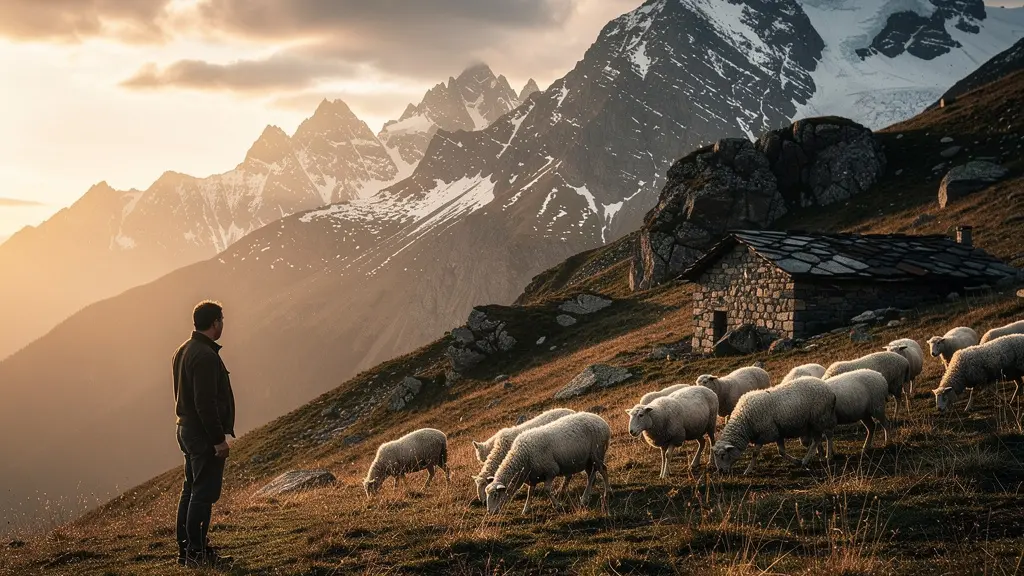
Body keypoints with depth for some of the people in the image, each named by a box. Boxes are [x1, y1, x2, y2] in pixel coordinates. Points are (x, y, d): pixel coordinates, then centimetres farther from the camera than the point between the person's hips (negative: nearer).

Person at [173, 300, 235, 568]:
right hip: (204, 434, -10)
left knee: (191, 492, 15)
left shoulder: (184, 351, 12)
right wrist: (219, 440, -21)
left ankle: (186, 550, 21)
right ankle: (197, 553, -1)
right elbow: (206, 403, -24)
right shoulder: (205, 356, -20)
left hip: (187, 430, 10)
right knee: (204, 493, -5)